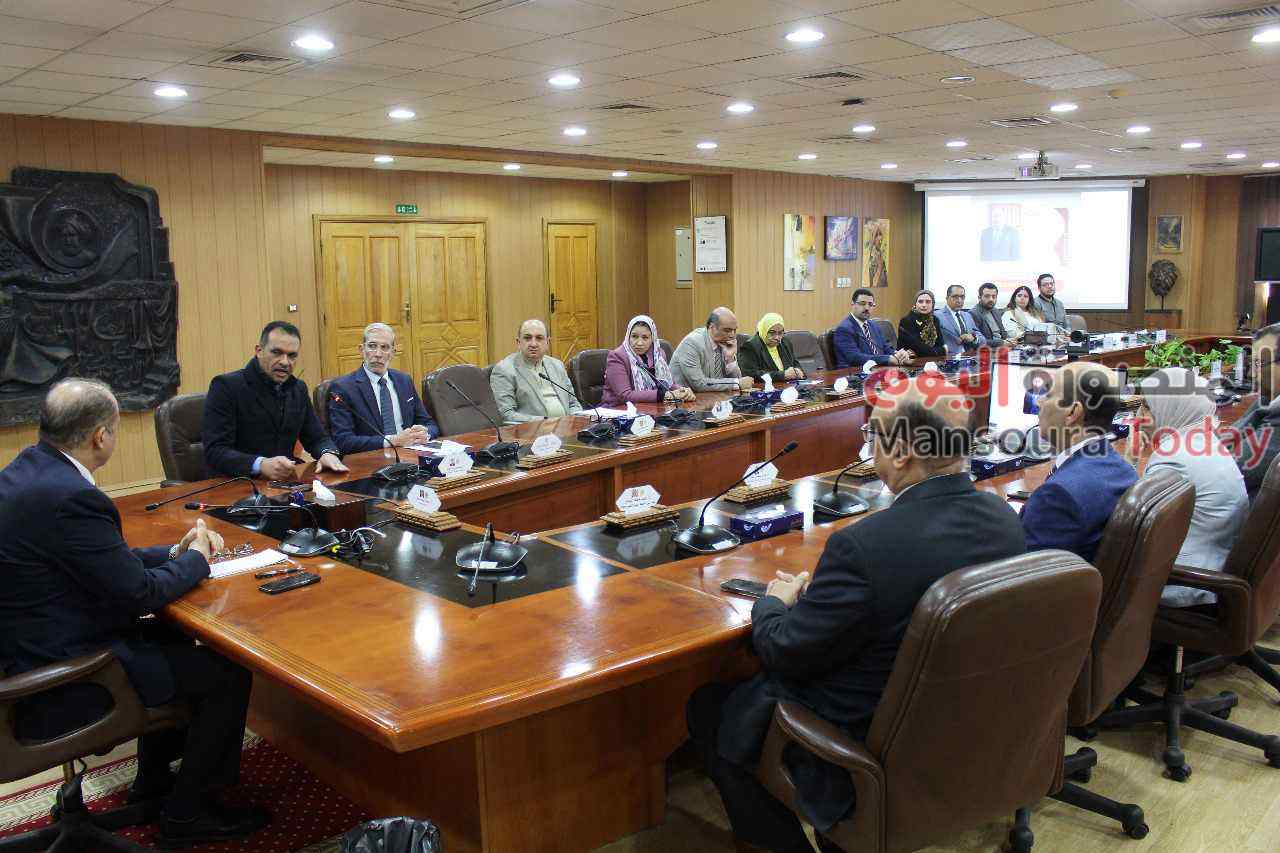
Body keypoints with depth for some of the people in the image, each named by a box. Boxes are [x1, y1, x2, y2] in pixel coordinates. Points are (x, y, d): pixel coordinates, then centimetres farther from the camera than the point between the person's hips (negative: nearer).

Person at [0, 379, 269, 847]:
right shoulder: (70, 497, -28)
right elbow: (138, 594, -20)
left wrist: (175, 552, 6)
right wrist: (195, 560, -3)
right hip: (59, 685, -10)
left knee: (169, 636, 27)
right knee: (229, 673, -1)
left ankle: (154, 779, 37)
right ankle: (188, 812, 16)